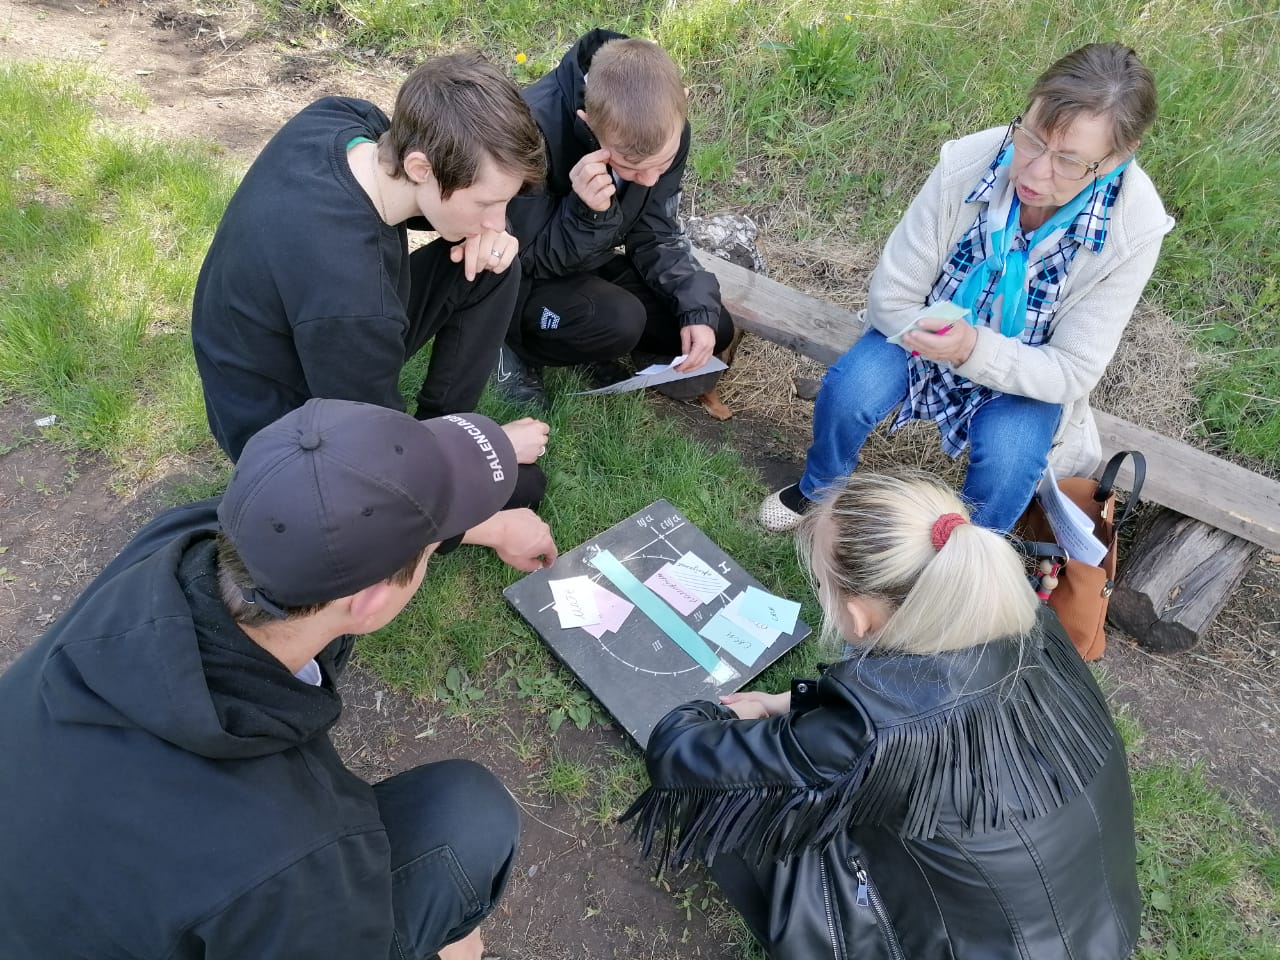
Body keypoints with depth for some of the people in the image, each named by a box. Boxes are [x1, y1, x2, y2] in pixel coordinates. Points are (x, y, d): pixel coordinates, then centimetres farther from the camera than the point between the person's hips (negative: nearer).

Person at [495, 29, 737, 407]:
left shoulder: (665, 127, -16)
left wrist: (699, 309, -18)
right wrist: (587, 212, -42)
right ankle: (517, 346, -4)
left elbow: (657, 236, -5)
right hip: (522, 280, -5)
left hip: (590, 268, 6)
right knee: (619, 320, -32)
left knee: (714, 330, -3)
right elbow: (535, 259, -24)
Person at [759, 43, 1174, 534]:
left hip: (1027, 369, 0)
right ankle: (821, 490, 9)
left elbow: (1072, 372, -23)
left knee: (1007, 457, -29)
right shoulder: (968, 162, -25)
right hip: (929, 330, 1)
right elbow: (892, 296, -16)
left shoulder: (1133, 230, -25)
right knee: (848, 389, -26)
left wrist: (975, 350, -40)